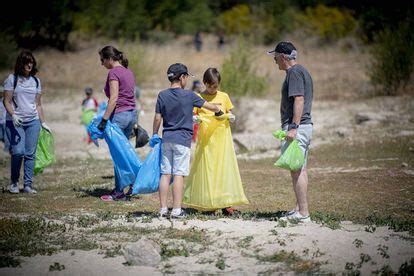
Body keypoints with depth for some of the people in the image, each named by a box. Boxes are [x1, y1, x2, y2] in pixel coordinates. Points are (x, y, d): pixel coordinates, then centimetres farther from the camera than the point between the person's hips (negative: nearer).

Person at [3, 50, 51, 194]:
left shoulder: (36, 81, 12)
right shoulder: (12, 79, 0)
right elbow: (6, 101, -4)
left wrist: (43, 123, 13)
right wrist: (13, 115, -19)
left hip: (33, 122, 4)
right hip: (15, 122, -4)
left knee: (30, 154, -1)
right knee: (18, 152, -14)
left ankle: (28, 184, 5)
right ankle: (14, 182, 6)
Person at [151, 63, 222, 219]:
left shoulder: (162, 95, 2)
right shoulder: (189, 95, -5)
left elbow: (157, 118, 3)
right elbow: (209, 106, 5)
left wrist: (155, 134, 17)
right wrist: (218, 111, 26)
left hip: (167, 139, 3)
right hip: (182, 140, -3)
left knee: (165, 173, 7)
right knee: (179, 174, -3)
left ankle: (163, 209, 8)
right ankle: (176, 210, -5)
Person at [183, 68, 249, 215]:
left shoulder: (224, 96, 9)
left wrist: (231, 117, -5)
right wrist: (195, 119, -18)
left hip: (222, 138, 1)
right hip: (206, 138, -1)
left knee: (224, 167, -3)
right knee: (206, 168, -3)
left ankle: (225, 203, -3)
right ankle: (208, 203, 1)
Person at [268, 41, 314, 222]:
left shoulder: (294, 72, -12)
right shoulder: (302, 71, 20)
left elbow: (299, 100, -22)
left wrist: (293, 127, -26)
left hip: (296, 127, -11)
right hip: (306, 126, 11)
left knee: (296, 169, -10)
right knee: (300, 169, 14)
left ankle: (303, 213, -12)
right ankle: (300, 208, 20)